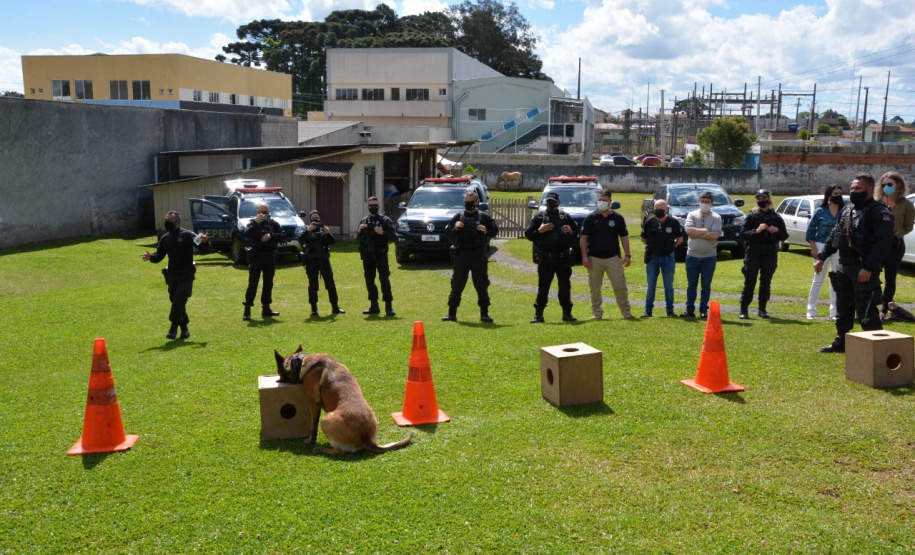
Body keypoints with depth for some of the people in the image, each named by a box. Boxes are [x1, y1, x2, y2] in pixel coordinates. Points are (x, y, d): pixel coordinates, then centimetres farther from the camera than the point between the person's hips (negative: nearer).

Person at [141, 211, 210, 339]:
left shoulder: (188, 235, -6)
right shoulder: (165, 238, 10)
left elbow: (205, 249, -6)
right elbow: (159, 256, 12)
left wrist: (205, 242, -28)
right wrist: (150, 257, -10)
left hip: (186, 275, -5)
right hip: (172, 275, 5)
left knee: (179, 301, -13)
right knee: (175, 301, 9)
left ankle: (174, 327, -5)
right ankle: (184, 328, 20)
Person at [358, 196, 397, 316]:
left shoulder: (385, 220, -1)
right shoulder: (364, 221, 13)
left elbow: (394, 237, -6)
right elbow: (359, 238, 18)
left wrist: (383, 233, -21)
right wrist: (359, 231, -2)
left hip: (380, 254, -5)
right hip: (367, 255, 5)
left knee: (384, 279, -10)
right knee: (369, 280, 9)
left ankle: (389, 306, -7)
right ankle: (374, 306, 19)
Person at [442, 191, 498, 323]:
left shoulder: (483, 217, 6)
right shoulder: (458, 216, 9)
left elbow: (495, 230, 8)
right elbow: (447, 232, 11)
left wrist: (486, 232, -11)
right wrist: (454, 228, -9)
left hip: (478, 256, -1)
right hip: (461, 256, 1)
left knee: (482, 285, 3)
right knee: (456, 285, 3)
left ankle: (484, 314, 13)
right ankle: (452, 313, 11)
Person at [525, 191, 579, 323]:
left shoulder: (565, 216, 14)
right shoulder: (539, 217, 7)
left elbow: (577, 231, 19)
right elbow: (528, 234, 4)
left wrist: (571, 232, -3)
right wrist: (539, 231, -12)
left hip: (563, 257, 2)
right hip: (545, 258, -2)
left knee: (565, 286, 6)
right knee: (543, 287, -2)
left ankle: (567, 313, 14)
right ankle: (538, 314, 4)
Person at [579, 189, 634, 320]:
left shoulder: (617, 218, 6)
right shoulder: (591, 218, 2)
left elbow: (624, 237, 8)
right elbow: (583, 238, 1)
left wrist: (627, 255, 1)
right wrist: (584, 256, -6)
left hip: (613, 258, 0)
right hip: (594, 258, 0)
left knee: (620, 286, -2)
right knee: (595, 288, 4)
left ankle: (626, 312, 9)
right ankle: (596, 313, 15)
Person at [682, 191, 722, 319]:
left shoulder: (716, 218, 1)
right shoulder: (692, 215, 5)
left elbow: (714, 235, -15)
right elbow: (689, 231, -13)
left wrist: (696, 234, -13)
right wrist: (706, 230, -12)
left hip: (709, 256, -1)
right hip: (692, 255, 1)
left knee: (706, 286, 5)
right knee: (691, 285, 7)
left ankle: (703, 310, 13)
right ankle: (690, 310, 14)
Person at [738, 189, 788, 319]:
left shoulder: (776, 217, 9)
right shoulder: (752, 215, 4)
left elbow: (784, 236, 9)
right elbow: (742, 234, -4)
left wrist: (777, 230, -12)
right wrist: (756, 231, -18)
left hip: (770, 252, 2)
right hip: (753, 251, -2)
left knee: (766, 282, 7)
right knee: (750, 281, -3)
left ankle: (762, 309, 16)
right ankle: (744, 309, 1)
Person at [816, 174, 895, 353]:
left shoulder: (880, 213, -12)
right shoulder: (846, 210, 14)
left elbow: (883, 244, -20)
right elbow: (834, 236, 20)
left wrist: (869, 268, -26)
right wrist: (822, 257, 14)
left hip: (864, 269, -8)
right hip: (844, 266, 8)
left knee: (866, 311, -8)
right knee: (843, 307, 18)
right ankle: (840, 342, 30)